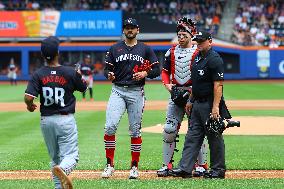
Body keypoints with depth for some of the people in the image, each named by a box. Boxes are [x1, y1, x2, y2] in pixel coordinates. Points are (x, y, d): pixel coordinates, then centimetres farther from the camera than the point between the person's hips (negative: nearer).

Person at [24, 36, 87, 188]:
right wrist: (79, 75, 28)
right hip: (66, 120, -3)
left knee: (55, 157, 17)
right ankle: (62, 170, -35)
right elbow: (83, 88, 10)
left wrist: (30, 106, 5)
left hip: (46, 120, 3)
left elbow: (28, 97, -16)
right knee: (71, 155, -4)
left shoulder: (38, 75, -6)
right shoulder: (70, 73, -8)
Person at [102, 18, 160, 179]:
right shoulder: (115, 49, 10)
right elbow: (107, 69, 8)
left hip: (136, 93, 0)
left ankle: (134, 167, 11)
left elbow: (157, 69, 6)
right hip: (118, 91, 0)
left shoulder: (145, 49, 7)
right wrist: (109, 75, -15)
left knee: (135, 131, 3)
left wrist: (145, 73, -13)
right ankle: (110, 165, -6)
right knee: (110, 126, -14)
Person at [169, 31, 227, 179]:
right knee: (192, 136, 6)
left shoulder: (214, 59, -15)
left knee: (214, 137, -1)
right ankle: (185, 168, 5)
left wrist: (215, 106, -25)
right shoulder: (198, 57, 14)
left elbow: (218, 84, -20)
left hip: (210, 104, -9)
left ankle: (218, 169, 8)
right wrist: (191, 101, 20)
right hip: (197, 104, 9)